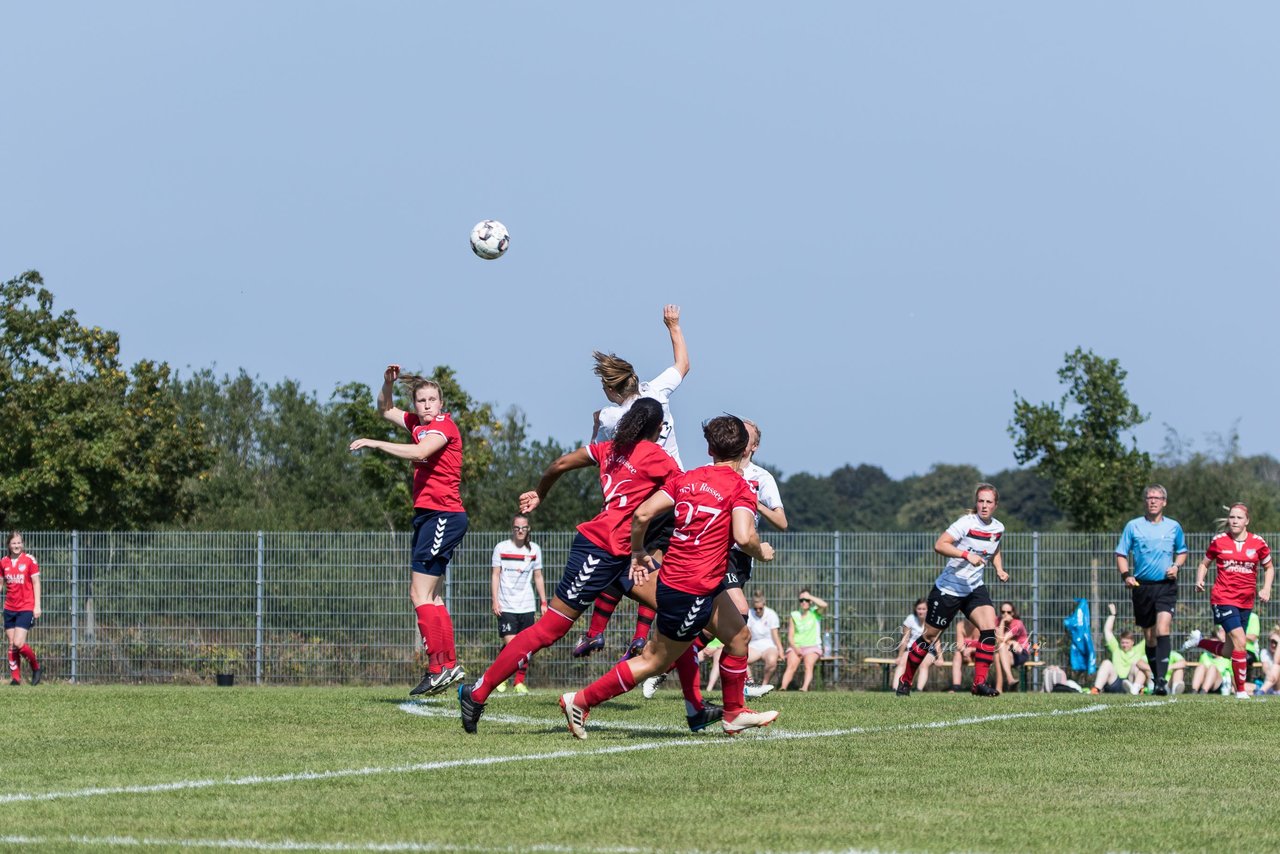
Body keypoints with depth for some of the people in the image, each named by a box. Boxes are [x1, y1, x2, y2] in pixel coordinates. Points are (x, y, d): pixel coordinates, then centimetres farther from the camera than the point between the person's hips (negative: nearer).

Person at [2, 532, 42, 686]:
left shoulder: (29, 560, -5)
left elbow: (36, 583, -2)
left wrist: (37, 606, -7)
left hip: (26, 608, -4)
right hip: (10, 608, 4)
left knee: (18, 644, -14)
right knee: (12, 644, 2)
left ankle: (35, 666, 10)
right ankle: (15, 677, 8)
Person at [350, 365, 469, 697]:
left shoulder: (443, 425, -11)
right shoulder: (418, 424, 14)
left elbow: (420, 452, -29)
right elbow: (386, 409, 28)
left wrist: (374, 444, -24)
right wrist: (389, 383, 9)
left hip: (443, 516, -10)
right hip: (427, 516, 10)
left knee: (420, 594, -13)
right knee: (433, 597, 12)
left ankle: (439, 666, -14)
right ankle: (450, 664, 15)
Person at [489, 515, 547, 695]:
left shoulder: (535, 550, 8)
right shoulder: (501, 548, 1)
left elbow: (538, 577, 14)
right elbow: (495, 575, 2)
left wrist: (543, 602, 10)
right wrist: (495, 601, -6)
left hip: (527, 606, 3)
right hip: (506, 606, -3)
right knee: (510, 643, -12)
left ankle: (520, 682, 10)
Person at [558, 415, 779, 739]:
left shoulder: (686, 478, 7)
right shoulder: (741, 489, -12)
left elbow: (643, 514, -1)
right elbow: (743, 536, -26)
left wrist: (637, 553, 14)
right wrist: (761, 552, -5)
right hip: (692, 592, -8)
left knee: (739, 637, 20)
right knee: (654, 661, 5)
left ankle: (734, 714, 31)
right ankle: (580, 701, 9)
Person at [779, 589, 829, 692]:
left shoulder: (815, 612, 6)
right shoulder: (794, 615, 12)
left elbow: (824, 605, -17)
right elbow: (790, 636, 8)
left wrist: (810, 597, -5)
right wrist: (795, 648, -10)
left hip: (812, 646, -1)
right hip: (796, 646, 1)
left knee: (808, 665, -31)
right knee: (791, 666, -26)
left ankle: (805, 688, -50)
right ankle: (783, 688, -45)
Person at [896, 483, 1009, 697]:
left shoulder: (998, 528, 3)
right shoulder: (967, 523, -18)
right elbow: (939, 545, -27)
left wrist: (999, 569, 6)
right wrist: (967, 554, -37)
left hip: (974, 588, 5)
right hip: (948, 589, -5)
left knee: (989, 628, -16)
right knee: (930, 635, 5)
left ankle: (979, 683, -13)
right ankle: (905, 680, 23)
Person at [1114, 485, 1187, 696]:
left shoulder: (1173, 527, 7)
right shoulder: (1133, 526, 4)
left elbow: (1182, 551, 21)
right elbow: (1121, 554, 8)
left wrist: (1176, 566, 0)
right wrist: (1126, 575, -9)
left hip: (1166, 586, -1)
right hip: (1142, 586, 1)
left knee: (1162, 630, -20)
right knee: (1150, 637, 8)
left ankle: (1162, 679, -25)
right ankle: (1157, 680, 21)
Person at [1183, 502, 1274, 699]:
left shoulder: (1258, 543, 2)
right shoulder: (1219, 541, -1)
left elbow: (1269, 567, 15)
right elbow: (1205, 563, 12)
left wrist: (1266, 589, -1)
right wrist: (1199, 581, -7)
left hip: (1246, 602, 4)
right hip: (1223, 599, -4)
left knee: (1228, 652, 8)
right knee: (1239, 640, -19)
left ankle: (1199, 641, 38)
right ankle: (1241, 690, -7)